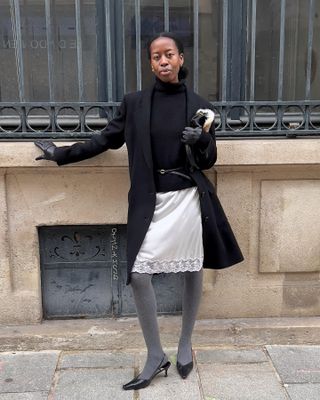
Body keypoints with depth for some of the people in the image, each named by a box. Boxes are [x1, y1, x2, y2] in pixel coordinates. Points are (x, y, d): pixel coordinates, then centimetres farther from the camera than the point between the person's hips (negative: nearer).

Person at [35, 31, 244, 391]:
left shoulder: (198, 105, 2)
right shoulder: (134, 102, 3)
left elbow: (208, 161, 5)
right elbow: (105, 140, 13)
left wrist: (200, 141, -18)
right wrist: (60, 154, 16)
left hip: (188, 198, 0)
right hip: (150, 202, 1)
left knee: (192, 273, 9)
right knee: (138, 276, -6)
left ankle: (185, 346, 31)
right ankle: (155, 356, 14)